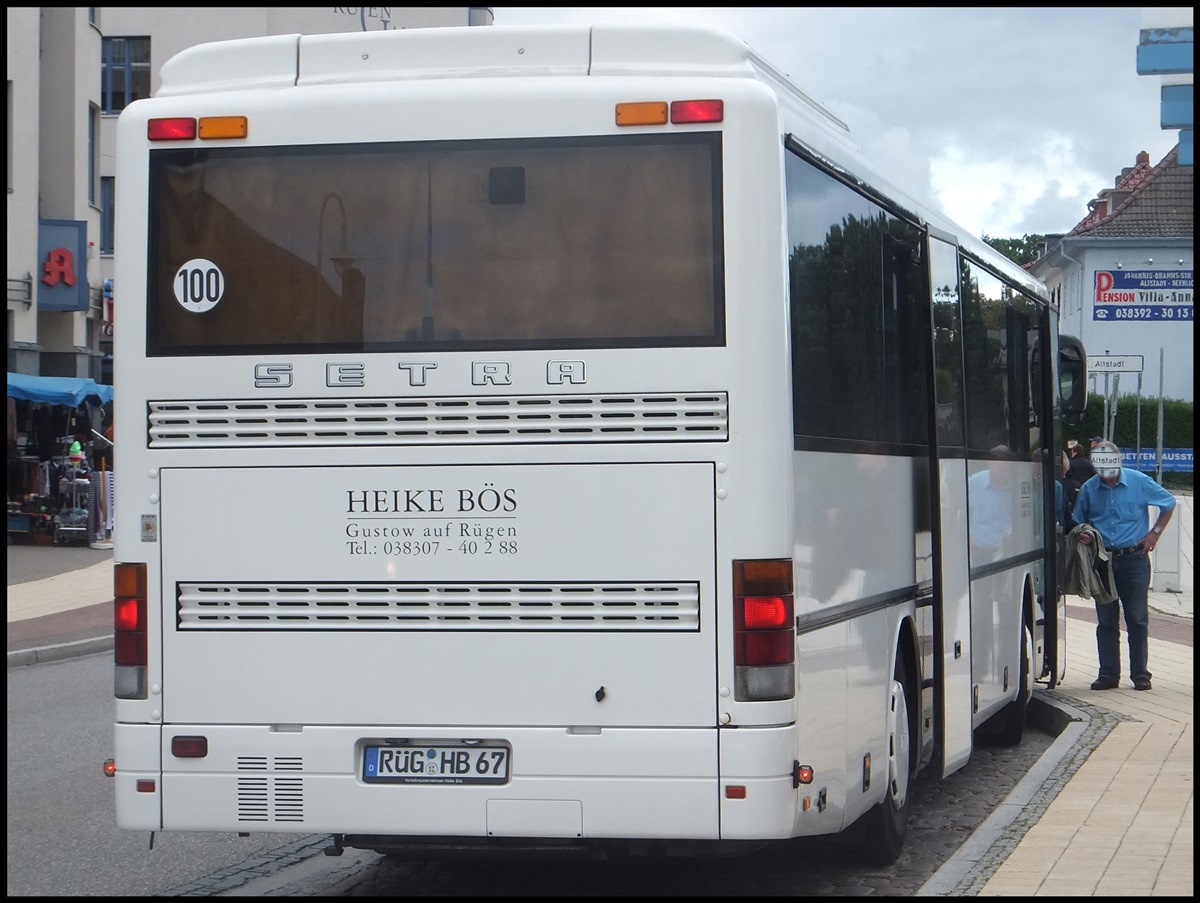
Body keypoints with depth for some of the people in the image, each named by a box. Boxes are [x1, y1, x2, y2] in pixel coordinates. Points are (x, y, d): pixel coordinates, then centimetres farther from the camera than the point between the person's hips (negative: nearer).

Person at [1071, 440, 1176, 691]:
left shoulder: (1139, 482, -3)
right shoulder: (1089, 489, 4)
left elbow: (1169, 503, 10)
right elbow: (1079, 521, 17)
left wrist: (1154, 533, 3)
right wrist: (1083, 535, -5)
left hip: (1134, 559, -2)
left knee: (1137, 619, 0)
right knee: (1106, 621, 5)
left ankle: (1140, 674, 6)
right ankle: (1108, 673, 10)